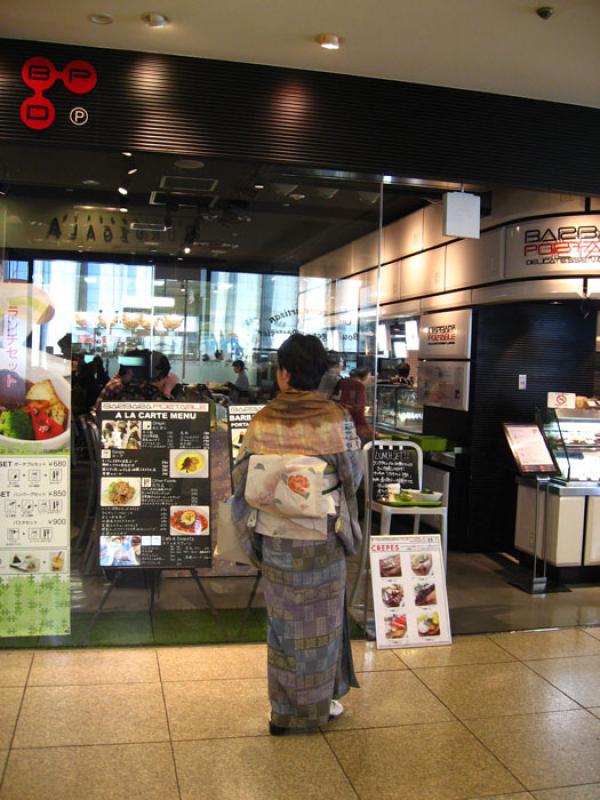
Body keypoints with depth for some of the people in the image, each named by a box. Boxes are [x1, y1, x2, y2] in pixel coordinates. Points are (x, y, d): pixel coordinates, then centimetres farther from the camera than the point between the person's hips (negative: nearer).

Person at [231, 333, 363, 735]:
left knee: (285, 617, 16)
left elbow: (244, 479, -5)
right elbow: (354, 475, -1)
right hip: (323, 536, -1)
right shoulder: (338, 419, -12)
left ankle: (285, 709, 28)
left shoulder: (263, 421, -10)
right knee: (320, 618, 15)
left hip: (276, 537, 1)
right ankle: (318, 703, 29)